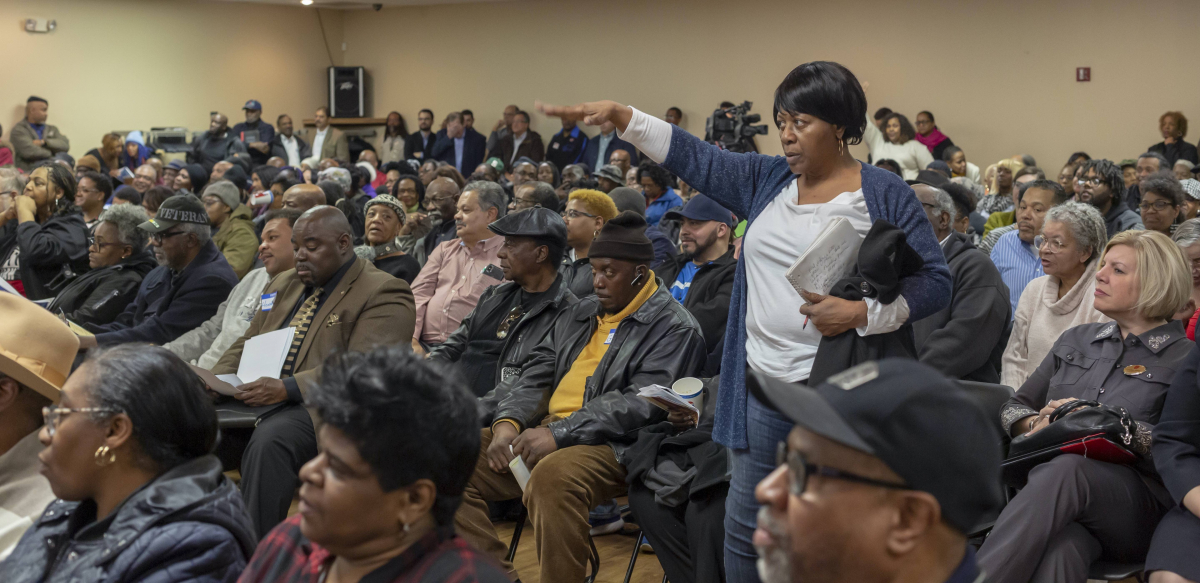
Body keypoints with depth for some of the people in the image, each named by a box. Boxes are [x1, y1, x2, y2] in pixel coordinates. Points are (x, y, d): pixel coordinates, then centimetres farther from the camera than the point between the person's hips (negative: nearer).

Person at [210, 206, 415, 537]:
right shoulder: (284, 284, 24)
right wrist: (213, 382, 2)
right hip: (257, 400, 7)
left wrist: (287, 388, -28)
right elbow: (245, 345, 25)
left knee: (269, 438, -35)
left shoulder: (384, 294, -4)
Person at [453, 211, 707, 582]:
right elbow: (536, 374, 17)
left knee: (552, 476, -39)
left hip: (608, 446, -7)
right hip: (541, 433, 8)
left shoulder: (674, 328, -3)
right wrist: (507, 423, -4)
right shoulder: (579, 314, 21)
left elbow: (640, 404, -14)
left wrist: (558, 434, -21)